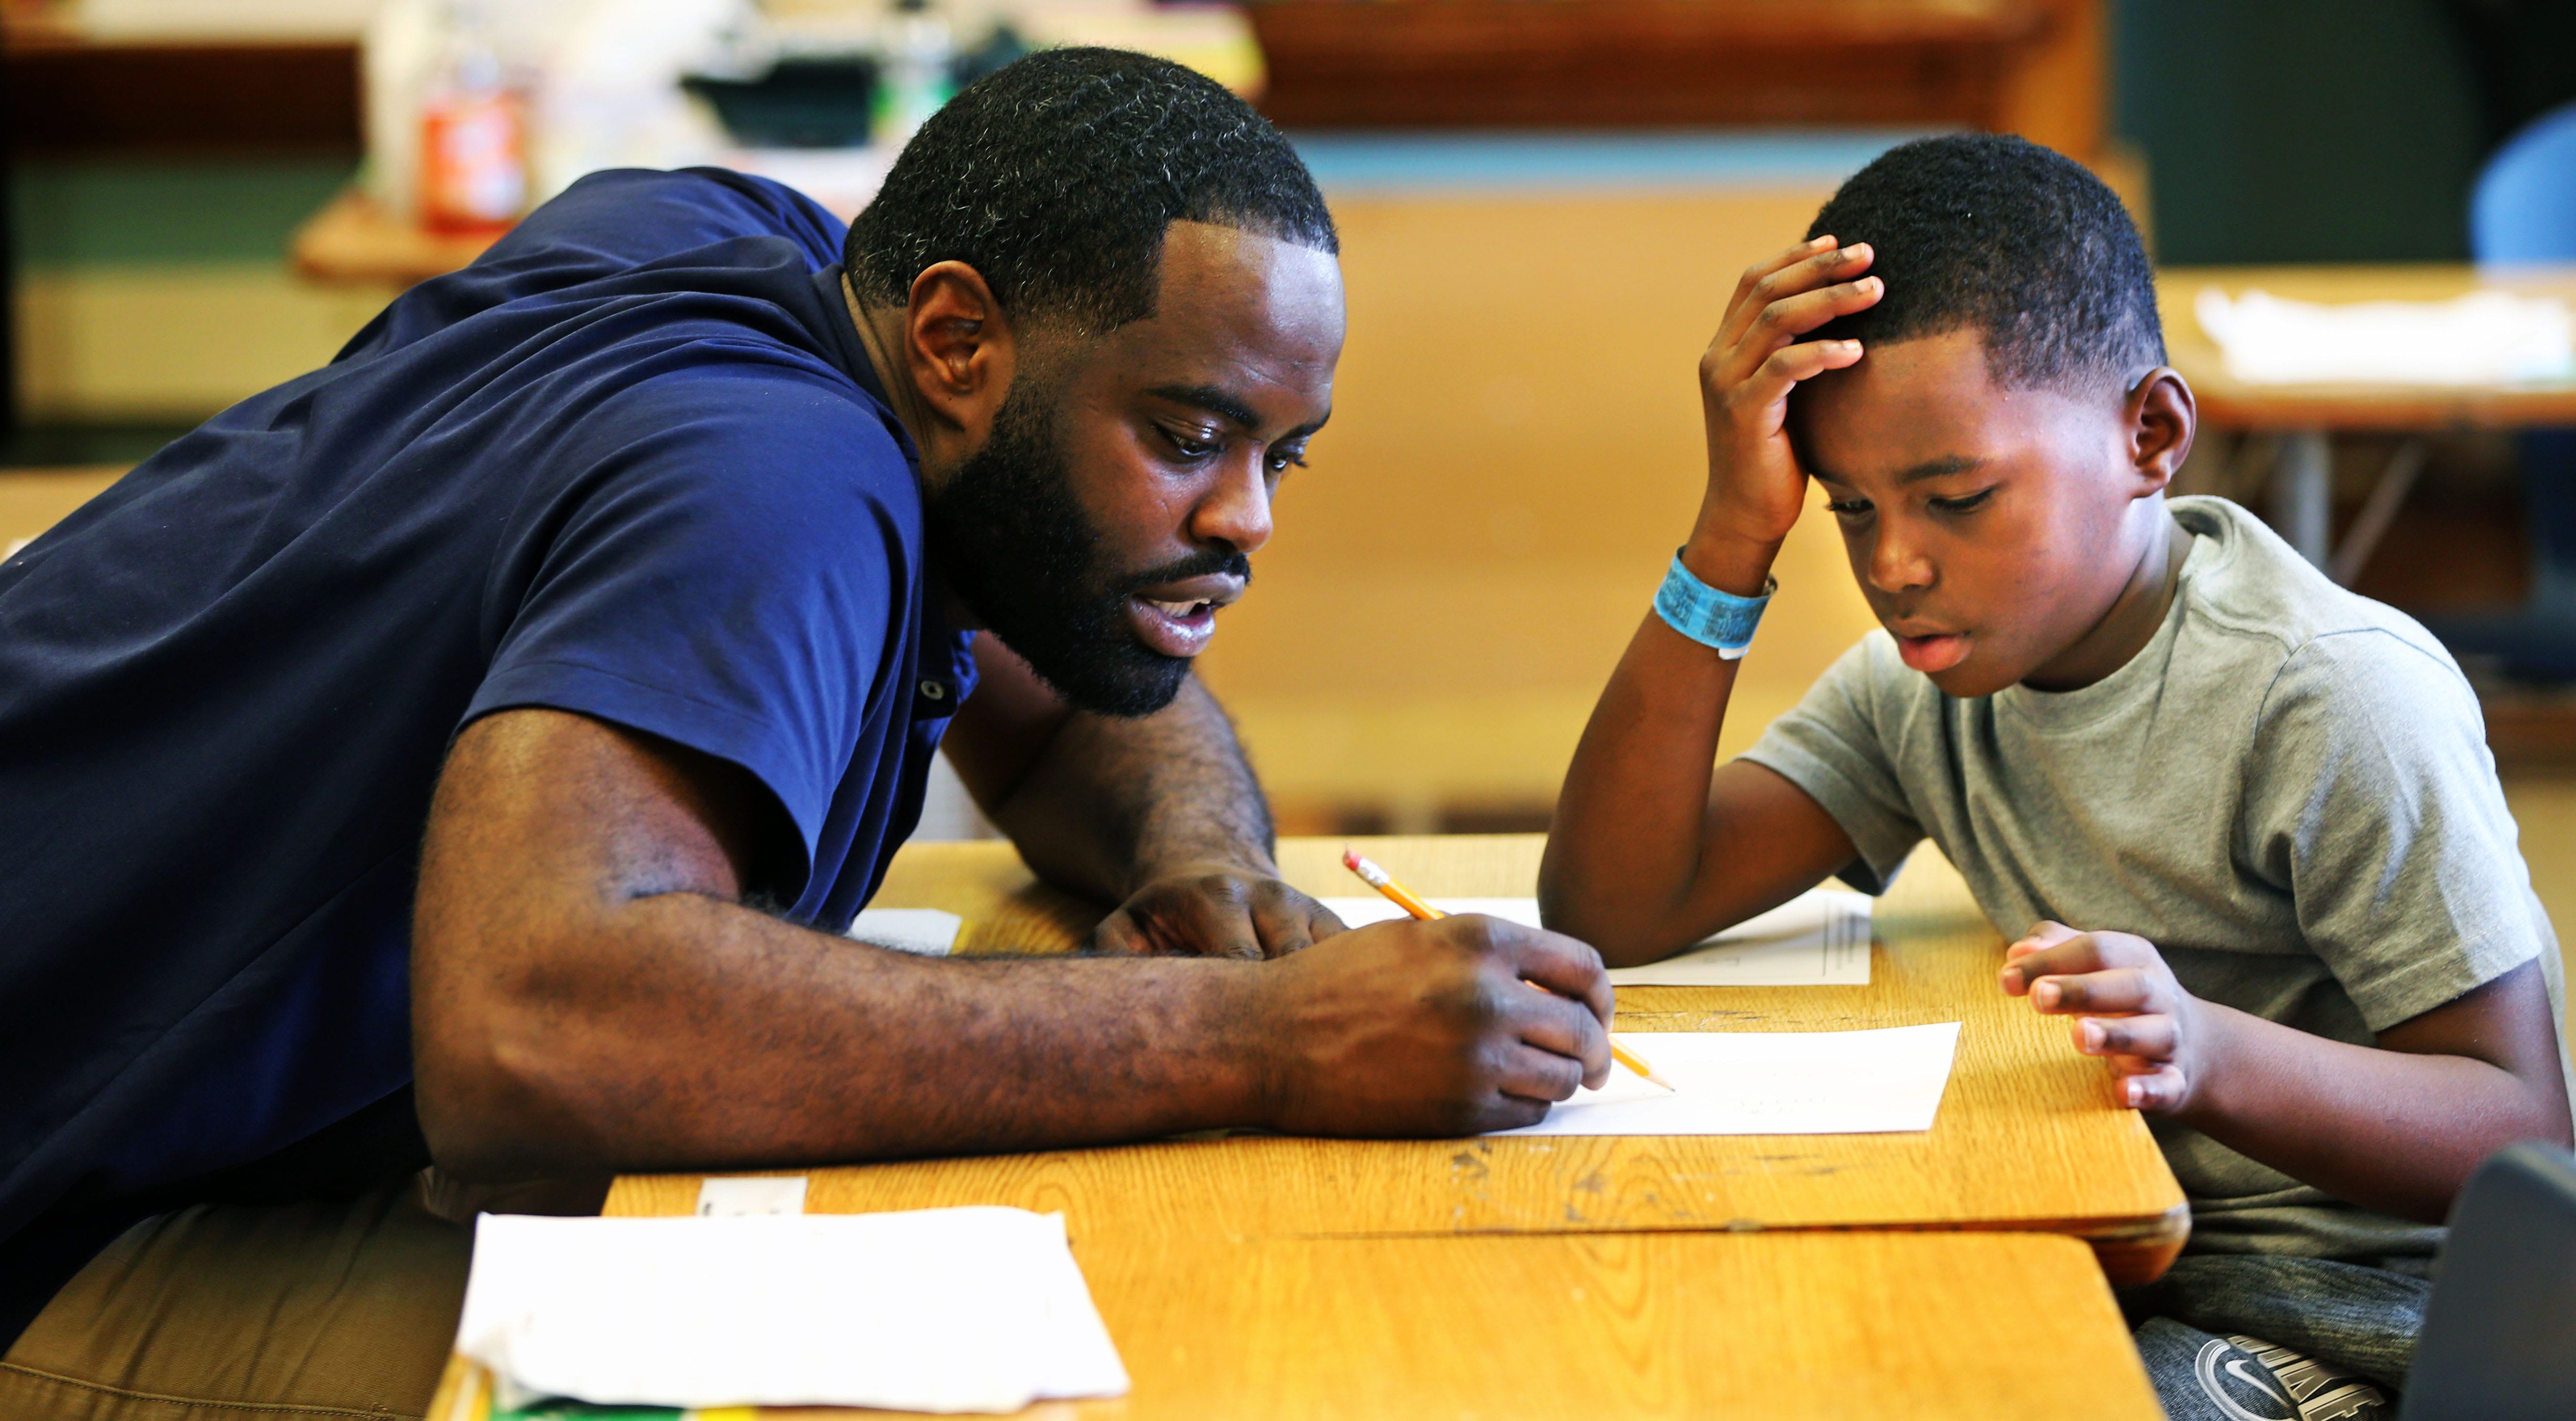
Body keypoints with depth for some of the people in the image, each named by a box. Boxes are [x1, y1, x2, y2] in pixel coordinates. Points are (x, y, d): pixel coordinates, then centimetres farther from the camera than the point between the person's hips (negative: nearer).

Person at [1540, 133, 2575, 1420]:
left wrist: (2207, 1055, -37)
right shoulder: (1929, 680, 3)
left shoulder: (2338, 699, -18)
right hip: (2125, 1284, 6)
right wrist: (1733, 532, -14)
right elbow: (1607, 914, -6)